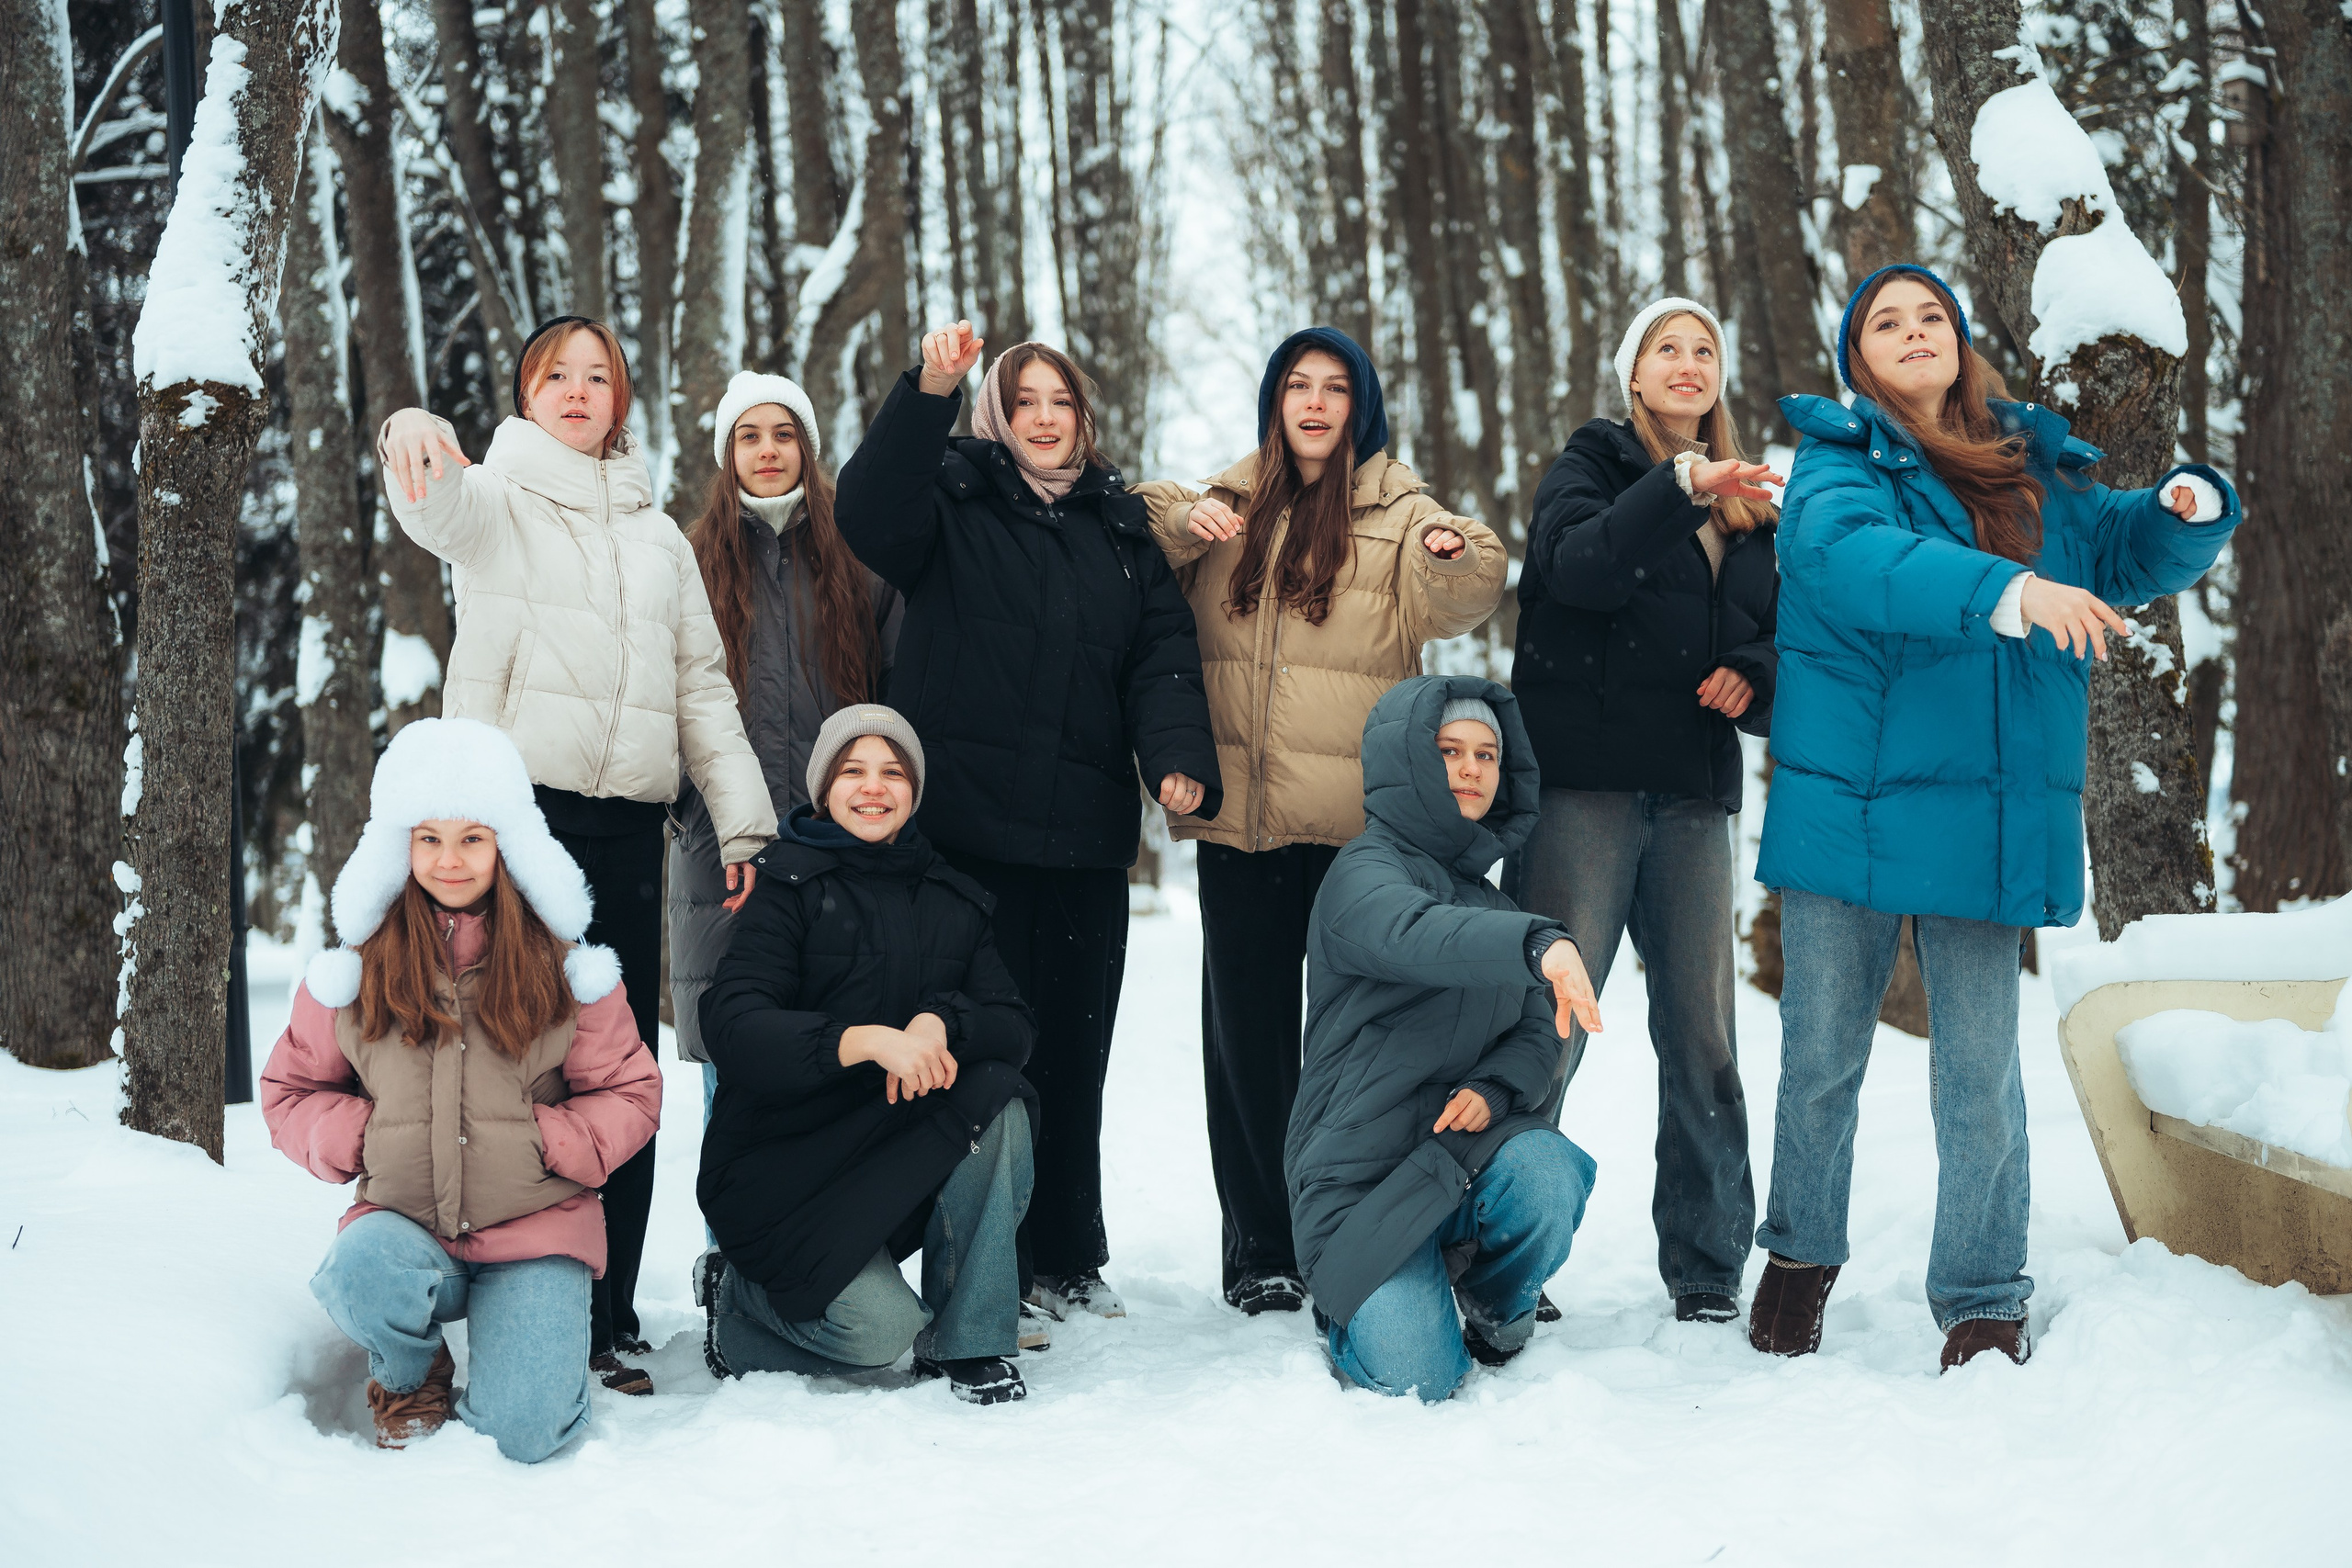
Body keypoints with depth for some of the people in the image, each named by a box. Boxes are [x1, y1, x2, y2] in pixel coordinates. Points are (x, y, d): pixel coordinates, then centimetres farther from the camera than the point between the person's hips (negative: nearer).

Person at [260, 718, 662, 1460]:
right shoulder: (359, 964, 5)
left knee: (522, 1433, -22)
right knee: (364, 1273, -37)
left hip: (535, 1229, -1)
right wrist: (360, 1137, -7)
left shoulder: (561, 961, 3)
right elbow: (291, 1091, 13)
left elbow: (630, 1094, 6)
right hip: (405, 1223, 1)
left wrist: (540, 1139, -10)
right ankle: (410, 1376, 1)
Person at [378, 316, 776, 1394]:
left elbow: (704, 687, 19)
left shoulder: (658, 536, 21)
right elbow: (439, 505, -19)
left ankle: (606, 1323, 7)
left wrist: (742, 821, 8)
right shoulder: (494, 500, 7)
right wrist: (411, 436, -43)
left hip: (630, 826, 4)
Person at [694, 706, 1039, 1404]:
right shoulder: (789, 887, -6)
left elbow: (1013, 1027, -1)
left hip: (908, 1156, 5)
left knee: (997, 1102, -25)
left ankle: (968, 1342, -13)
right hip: (786, 1158, -5)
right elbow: (732, 1027, -20)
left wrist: (942, 1024, -24)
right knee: (881, 1329, -24)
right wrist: (868, 1040, -33)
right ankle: (734, 1298, 9)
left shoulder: (950, 899, 9)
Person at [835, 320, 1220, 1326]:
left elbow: (1163, 659, 6)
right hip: (967, 829, -4)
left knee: (1073, 1053, 10)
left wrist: (1179, 762, -12)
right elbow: (870, 513, -17)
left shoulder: (1123, 530, 16)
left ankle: (1069, 1261, 21)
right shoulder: (954, 501, 5)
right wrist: (927, 392, -29)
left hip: (1085, 839, 4)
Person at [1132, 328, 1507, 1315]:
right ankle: (1260, 1249, 15)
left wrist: (1453, 558, -34)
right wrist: (1184, 522, -7)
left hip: (1355, 815, -3)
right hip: (1237, 810, 3)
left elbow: (1451, 603, -12)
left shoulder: (1398, 511, 4)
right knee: (1246, 1029, 6)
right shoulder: (1228, 501, 14)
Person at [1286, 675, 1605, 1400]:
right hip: (1362, 1170, -5)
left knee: (1547, 1176, -31)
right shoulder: (1365, 874, -9)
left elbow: (1537, 1034, 11)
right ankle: (1347, 1302, 17)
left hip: (1463, 1149, 5)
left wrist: (1493, 1090, -13)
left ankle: (1496, 1309, 3)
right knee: (1417, 1378, -19)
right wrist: (1540, 942, -52)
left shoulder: (1489, 898, 17)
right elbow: (1415, 935, -34)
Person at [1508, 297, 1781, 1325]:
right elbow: (1580, 565, -15)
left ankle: (1707, 1269, 11)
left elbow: (1782, 626, 21)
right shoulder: (1592, 465, 6)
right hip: (1584, 779, -5)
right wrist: (1681, 486, -28)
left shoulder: (1745, 506, 21)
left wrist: (1753, 673, -2)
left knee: (1702, 1031, 3)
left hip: (1695, 792, 5)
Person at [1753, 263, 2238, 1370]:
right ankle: (1802, 1256, 31)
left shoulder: (2033, 467, 13)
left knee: (1980, 1075, 0)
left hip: (1984, 815, 2)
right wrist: (2009, 593, -36)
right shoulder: (1836, 460, 0)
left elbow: (2126, 552, 20)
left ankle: (1985, 1304, 12)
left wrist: (2189, 507, -5)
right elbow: (1847, 551, -22)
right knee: (1820, 1058, 10)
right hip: (1845, 808, -2)